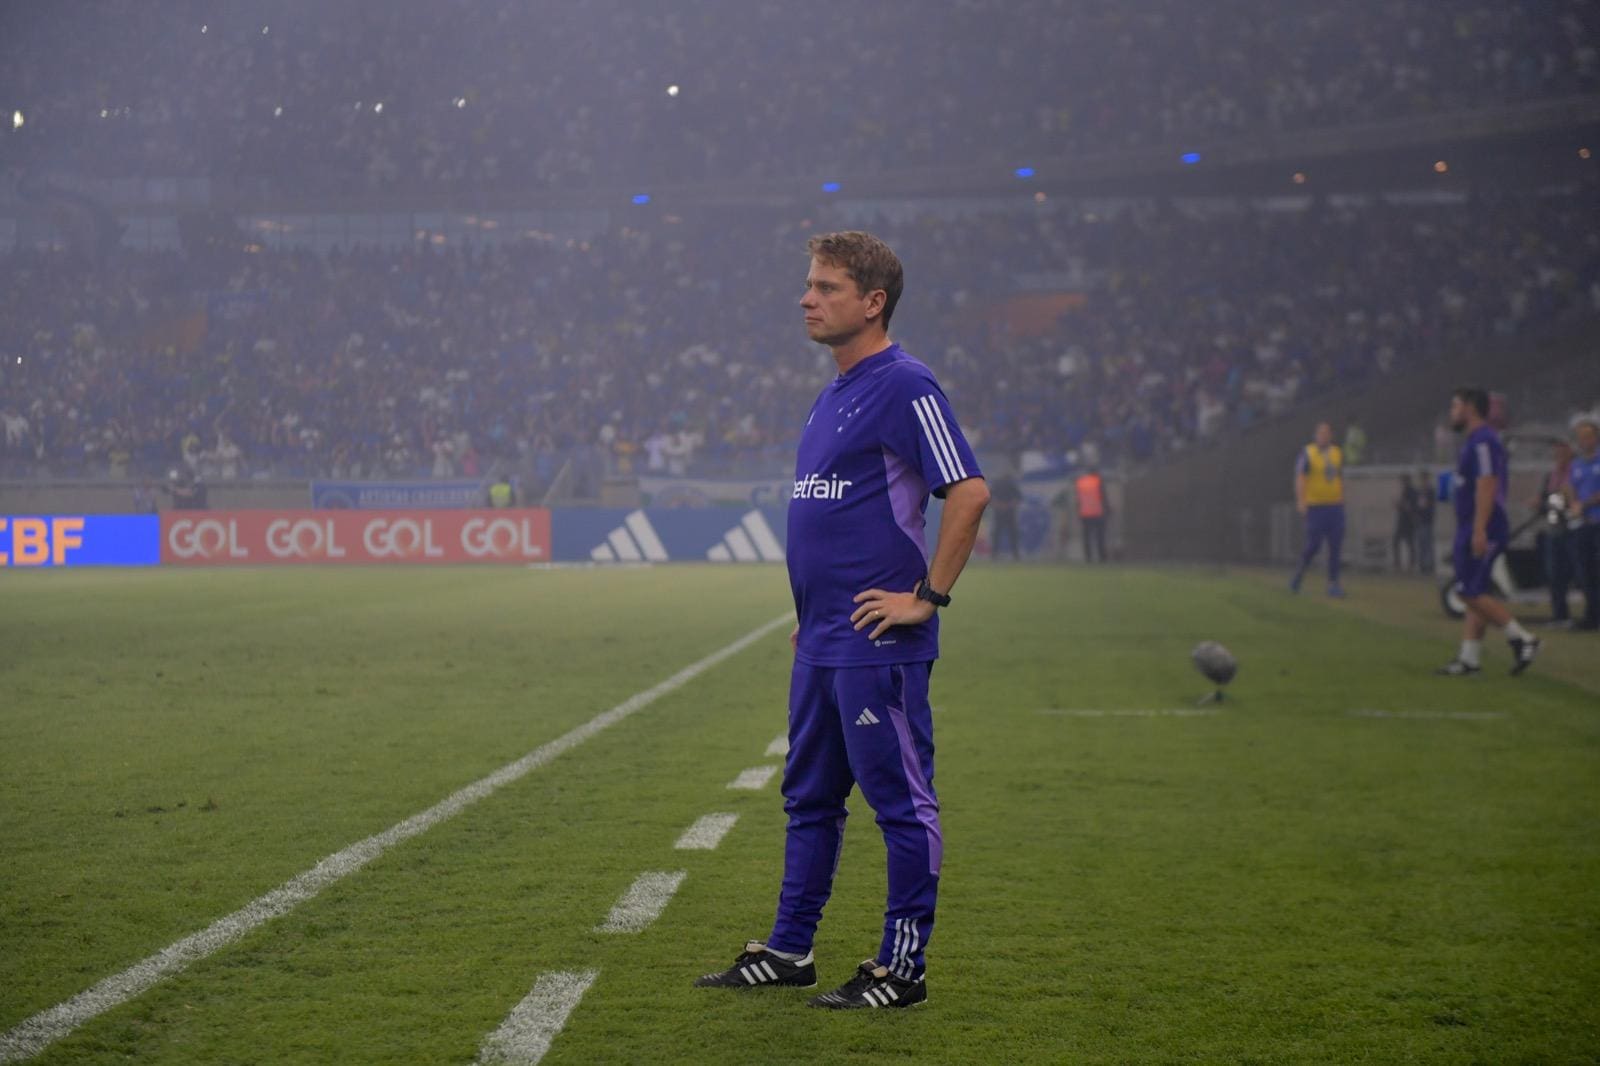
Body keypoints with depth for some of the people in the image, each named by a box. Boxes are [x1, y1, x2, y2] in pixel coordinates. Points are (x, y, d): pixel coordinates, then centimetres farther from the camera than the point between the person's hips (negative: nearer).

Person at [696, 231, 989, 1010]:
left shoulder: (904, 387, -12)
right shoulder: (833, 397, 17)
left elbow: (969, 491, -20)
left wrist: (928, 596, -17)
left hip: (877, 645, -10)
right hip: (821, 643, 10)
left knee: (901, 800, -1)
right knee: (809, 797, 15)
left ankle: (903, 967, 5)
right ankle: (788, 951, 24)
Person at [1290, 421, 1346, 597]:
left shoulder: (1337, 454, 10)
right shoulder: (1307, 454, -6)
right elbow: (1300, 479, -14)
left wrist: (1342, 502, 17)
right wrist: (1300, 501, -27)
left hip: (1335, 506, 4)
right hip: (1315, 507, -4)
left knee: (1336, 546, -3)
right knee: (1314, 545, -7)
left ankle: (1333, 584, -1)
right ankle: (1300, 573, 19)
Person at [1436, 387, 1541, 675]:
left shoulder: (1483, 442, -14)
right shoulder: (1475, 442, 18)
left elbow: (1487, 487, -22)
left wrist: (1479, 531, -27)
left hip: (1484, 531, -10)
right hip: (1471, 531, 10)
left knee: (1472, 592, -10)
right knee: (1473, 595, 8)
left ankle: (1521, 638, -6)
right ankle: (1469, 657, 9)